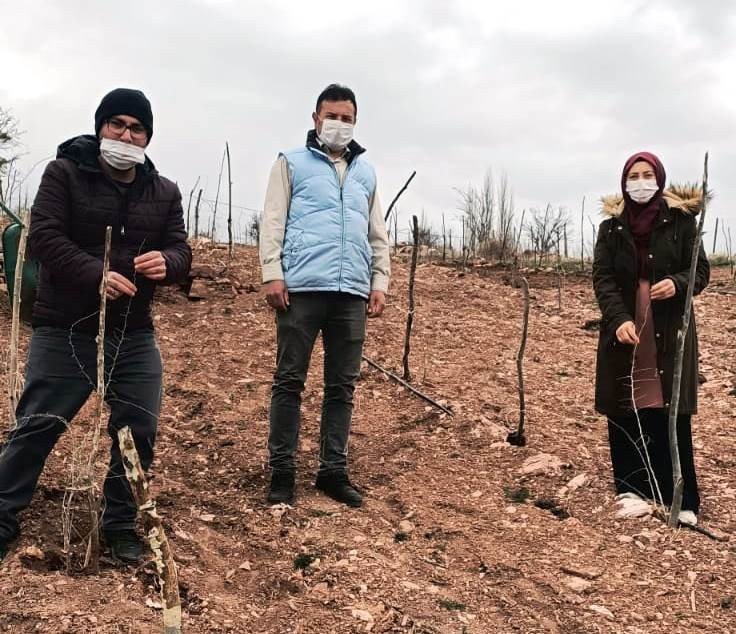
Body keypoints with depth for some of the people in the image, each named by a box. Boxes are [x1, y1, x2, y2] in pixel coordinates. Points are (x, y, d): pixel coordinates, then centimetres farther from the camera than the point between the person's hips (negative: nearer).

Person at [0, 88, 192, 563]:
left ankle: (121, 523, 21)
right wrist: (95, 274, -27)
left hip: (135, 335, 4)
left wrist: (166, 263, -21)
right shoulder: (64, 173, -2)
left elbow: (181, 250, 5)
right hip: (64, 331, -3)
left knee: (139, 429, 4)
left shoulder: (165, 192, 8)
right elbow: (44, 237, -12)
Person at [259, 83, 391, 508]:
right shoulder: (292, 163, 9)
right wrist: (272, 273, -10)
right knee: (290, 381, 0)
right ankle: (282, 471, 7)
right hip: (302, 288, -4)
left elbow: (378, 233, 20)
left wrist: (380, 280, 9)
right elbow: (274, 221, 1)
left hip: (352, 292, 4)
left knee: (343, 385, 6)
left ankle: (334, 470, 14)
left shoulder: (366, 172, 21)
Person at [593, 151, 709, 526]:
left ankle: (681, 499, 6)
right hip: (624, 330, 2)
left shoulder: (681, 221, 1)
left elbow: (701, 271, 2)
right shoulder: (611, 228, 5)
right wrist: (619, 319, -20)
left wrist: (678, 283, -22)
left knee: (671, 416, -2)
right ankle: (632, 489, 14)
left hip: (670, 332, -2)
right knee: (625, 414, 3)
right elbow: (602, 277, -4)